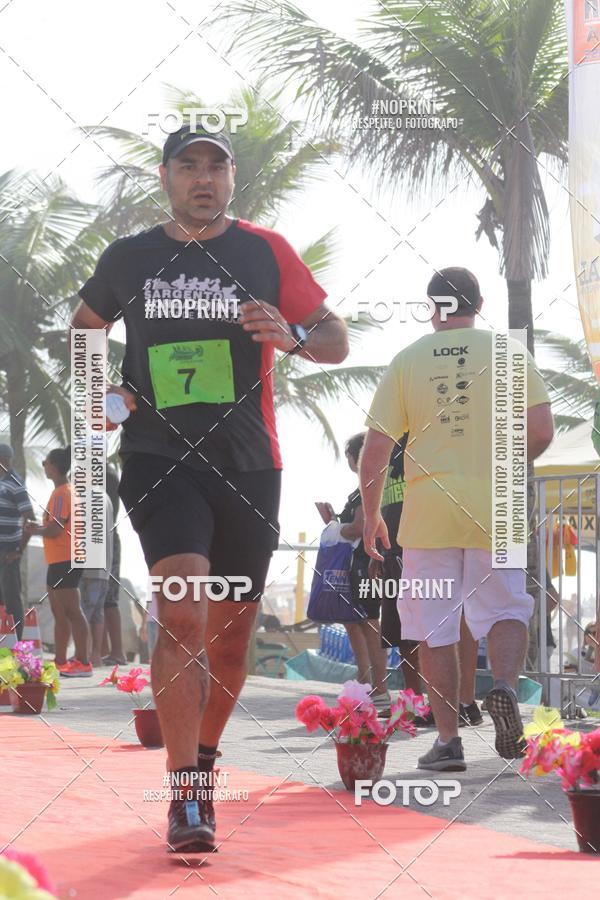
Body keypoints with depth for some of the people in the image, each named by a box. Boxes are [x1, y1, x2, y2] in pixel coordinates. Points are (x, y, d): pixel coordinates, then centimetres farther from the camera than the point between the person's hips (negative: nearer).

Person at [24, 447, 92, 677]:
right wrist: (38, 528, 12)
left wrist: (35, 530, -4)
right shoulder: (68, 491, 16)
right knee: (59, 613, 15)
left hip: (64, 561, -11)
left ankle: (82, 663, -12)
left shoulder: (61, 494, -15)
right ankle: (60, 662, 21)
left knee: (72, 612, -11)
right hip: (60, 561, 11)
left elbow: (55, 530, -21)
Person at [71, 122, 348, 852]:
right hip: (159, 456, -2)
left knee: (231, 630, 10)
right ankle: (186, 799, -19)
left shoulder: (266, 252, 6)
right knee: (183, 612, -20)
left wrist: (291, 335, -16)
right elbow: (83, 330, 24)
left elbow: (336, 342, 6)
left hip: (247, 463, 2)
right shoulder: (129, 258, 7)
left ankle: (202, 759, 35)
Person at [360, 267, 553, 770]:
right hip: (493, 507, 0)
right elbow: (541, 431, -3)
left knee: (435, 628, 7)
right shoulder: (507, 352, 3)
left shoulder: (407, 360, 3)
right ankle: (505, 686, -18)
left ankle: (449, 739, 5)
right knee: (506, 609, 11)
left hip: (428, 511, 0)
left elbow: (375, 449, 0)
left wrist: (371, 515, 11)